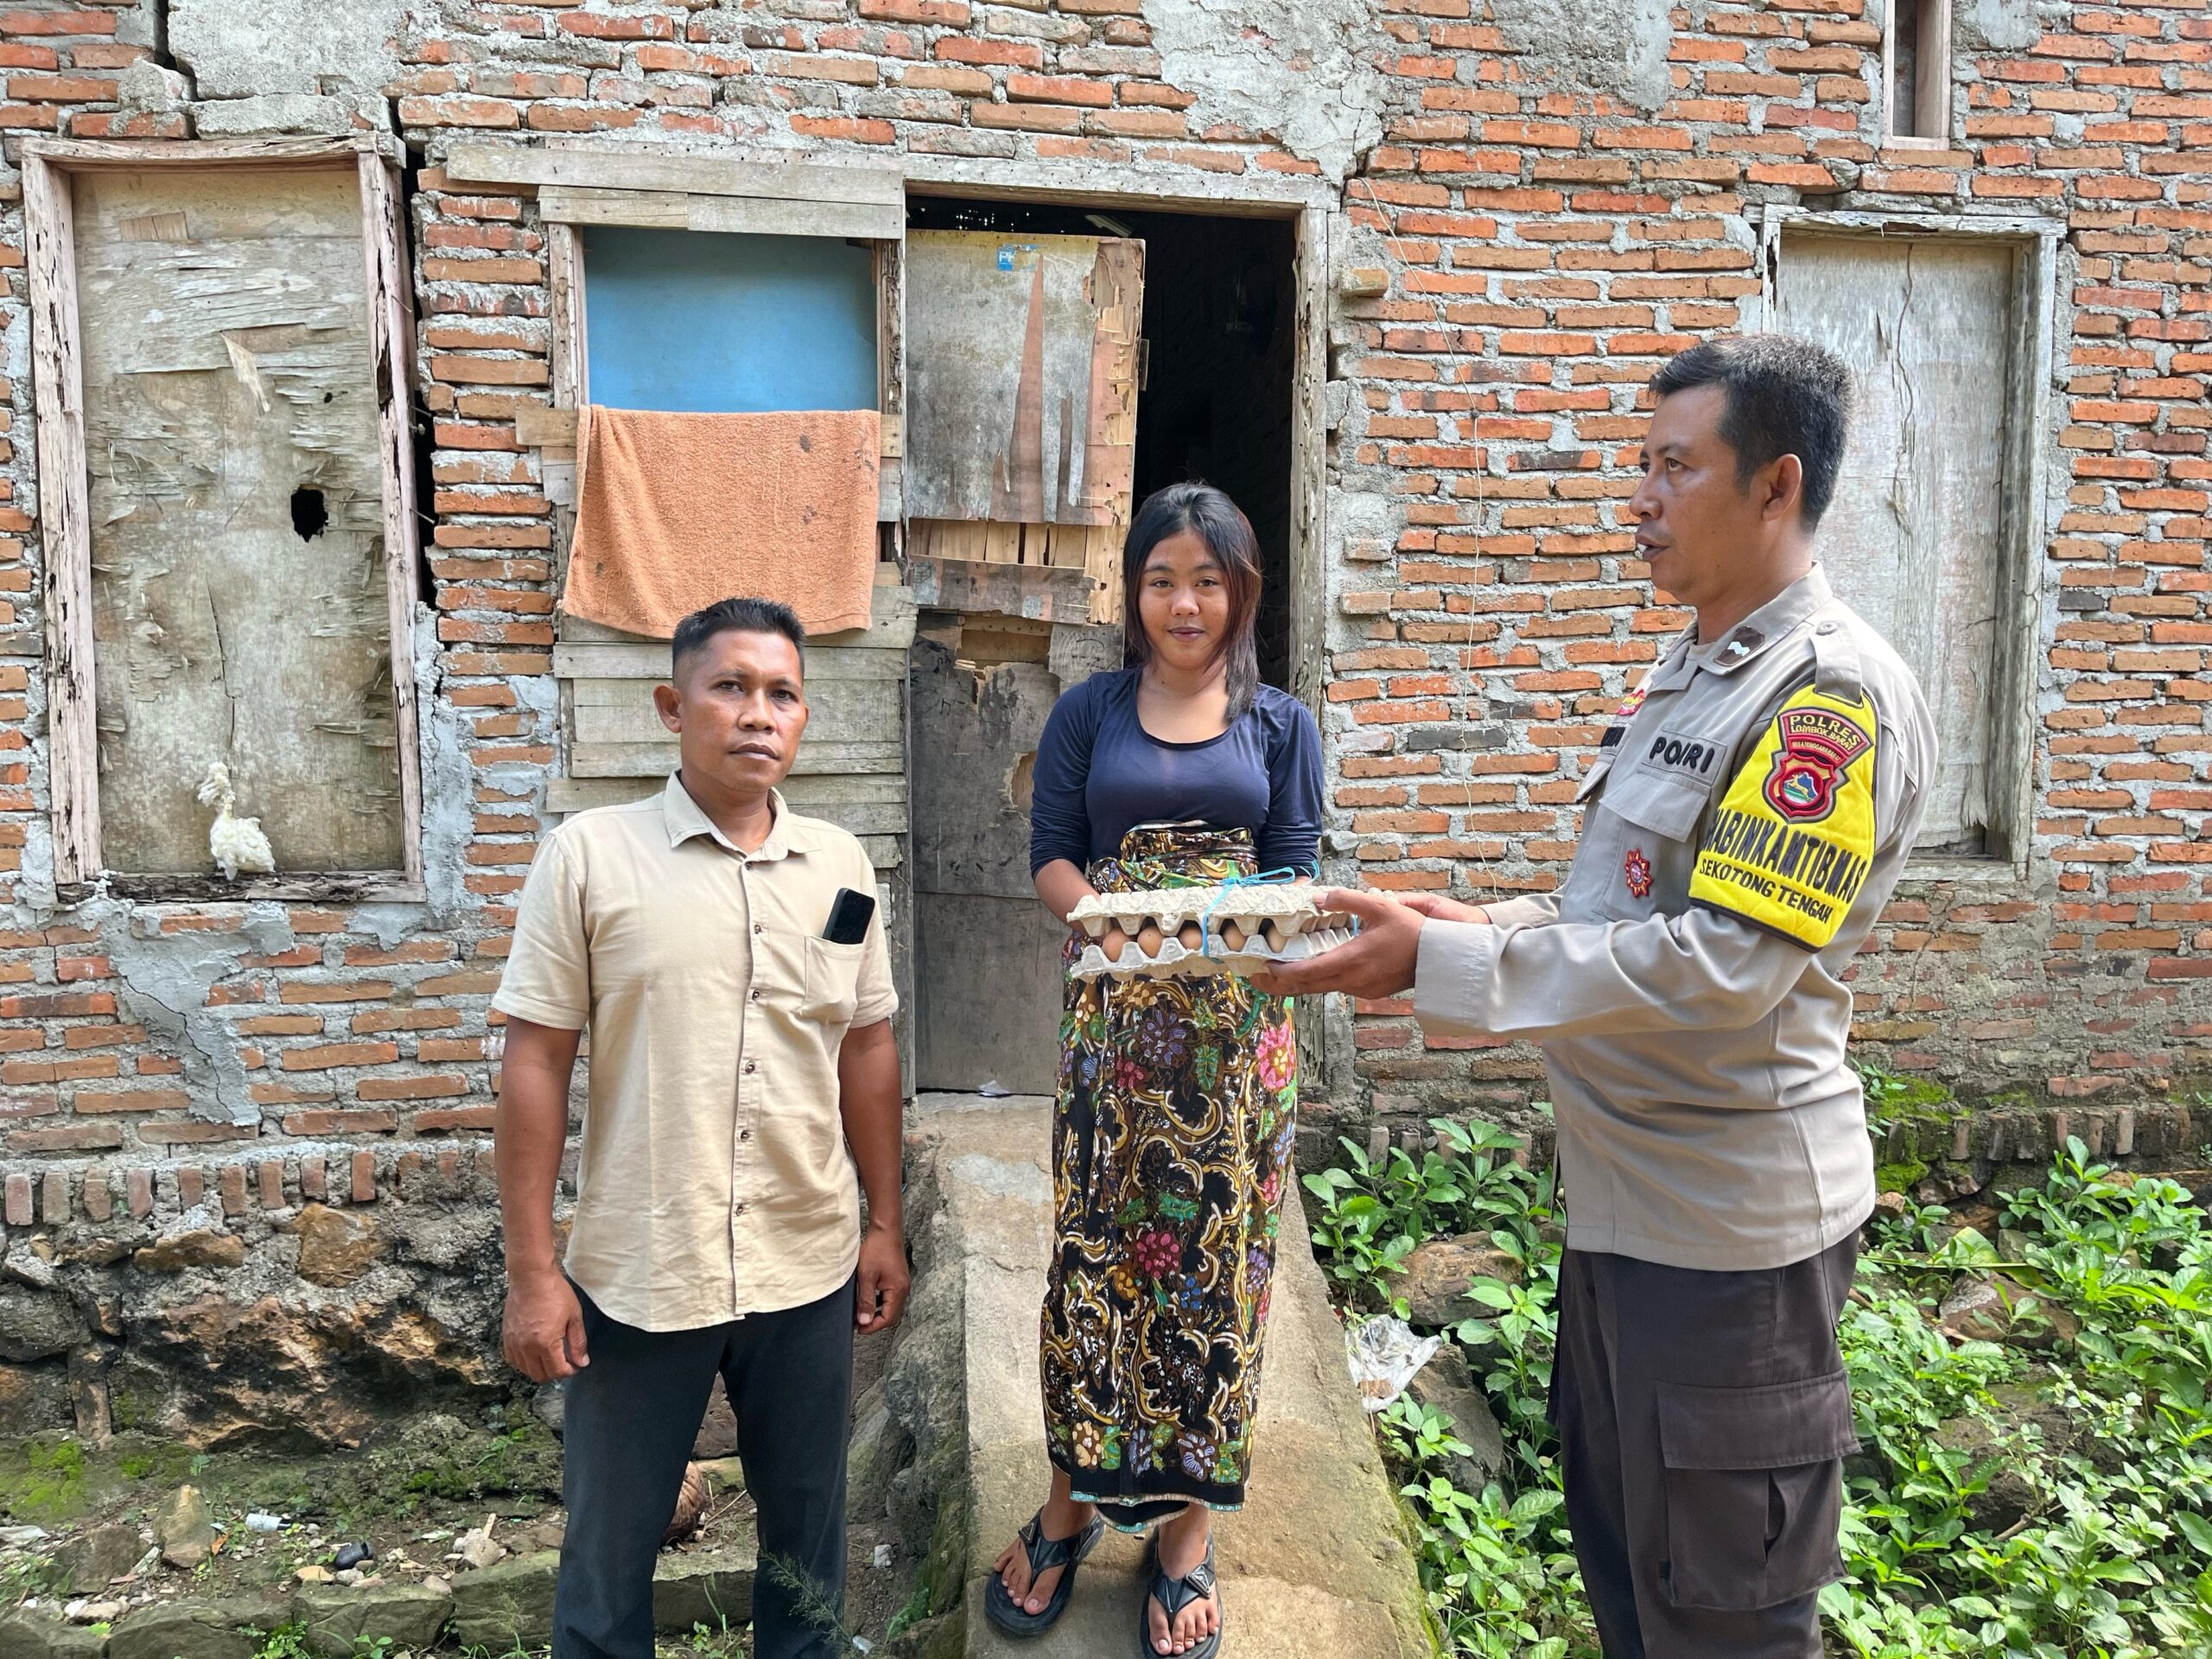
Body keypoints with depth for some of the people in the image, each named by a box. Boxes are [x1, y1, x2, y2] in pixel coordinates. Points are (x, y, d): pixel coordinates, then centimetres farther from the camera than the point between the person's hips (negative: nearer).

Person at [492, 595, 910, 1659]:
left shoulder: (840, 865, 3)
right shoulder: (588, 856, -7)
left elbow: (868, 1051, 9)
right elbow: (535, 1064, -7)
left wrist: (887, 1225, 9)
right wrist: (531, 1269, -9)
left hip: (808, 1267, 3)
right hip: (637, 1274, -3)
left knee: (807, 1531, 19)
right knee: (609, 1543, 14)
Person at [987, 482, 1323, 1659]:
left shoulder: (1281, 725, 8)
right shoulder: (1088, 712, 8)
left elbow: (1294, 871, 1)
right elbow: (1050, 856, 2)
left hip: (1236, 1020, 0)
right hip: (1112, 1020, 0)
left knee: (1217, 1256, 4)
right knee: (1096, 1251, 4)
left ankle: (1187, 1528, 19)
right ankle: (1075, 1499, 22)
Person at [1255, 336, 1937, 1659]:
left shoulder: (1834, 691, -19)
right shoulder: (1693, 675, 11)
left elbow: (1722, 965, -27)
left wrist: (1442, 963, -25)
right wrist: (1483, 922, 2)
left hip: (1729, 1218, -9)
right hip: (1625, 1190, 9)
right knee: (1617, 1550, 24)